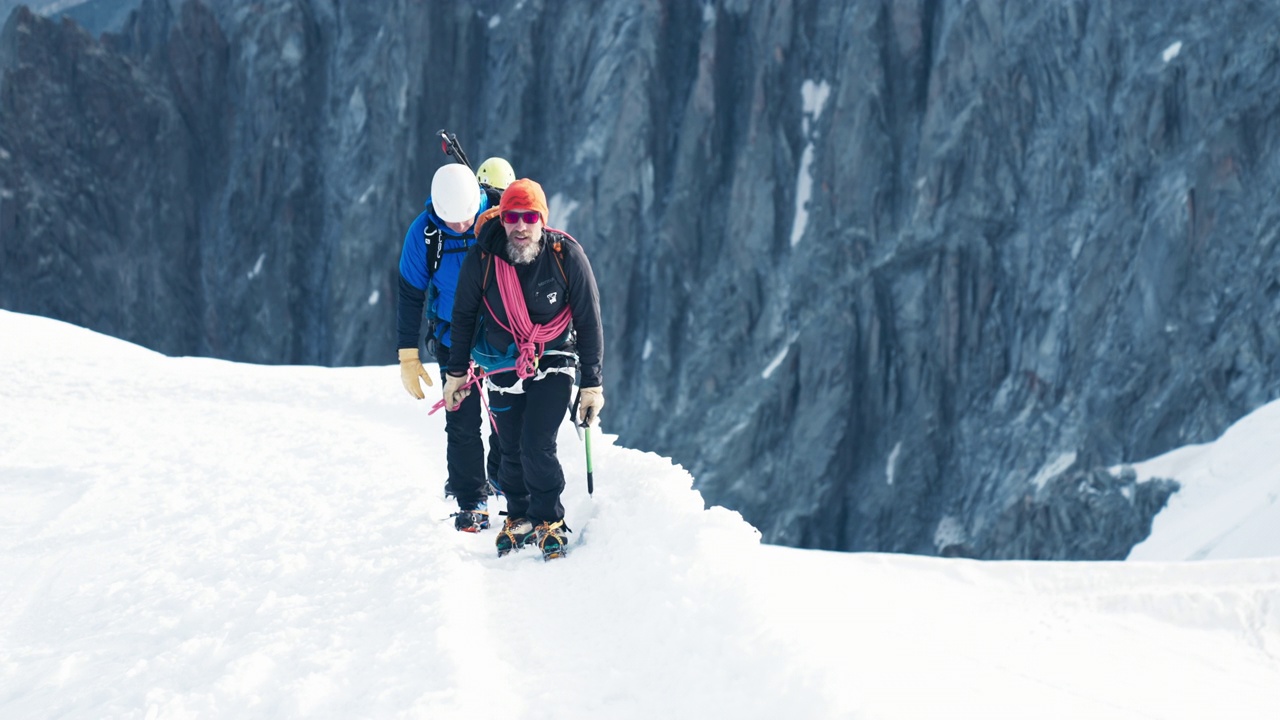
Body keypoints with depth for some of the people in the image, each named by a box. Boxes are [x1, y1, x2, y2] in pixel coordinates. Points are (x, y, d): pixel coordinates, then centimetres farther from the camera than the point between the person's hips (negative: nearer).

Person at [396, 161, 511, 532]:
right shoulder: (424, 232, -15)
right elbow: (410, 294, -3)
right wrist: (408, 355, -3)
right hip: (453, 340, 0)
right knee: (462, 422, -2)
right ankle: (471, 501, 8)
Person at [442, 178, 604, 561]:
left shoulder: (566, 256, -17)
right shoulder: (482, 258, -14)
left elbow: (589, 322, -7)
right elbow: (463, 316, 2)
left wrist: (592, 385, -6)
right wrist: (456, 373, 8)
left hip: (553, 364, -2)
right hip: (503, 365, 2)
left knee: (537, 446, -14)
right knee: (511, 451, 4)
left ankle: (550, 521, 7)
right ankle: (519, 518, 27)